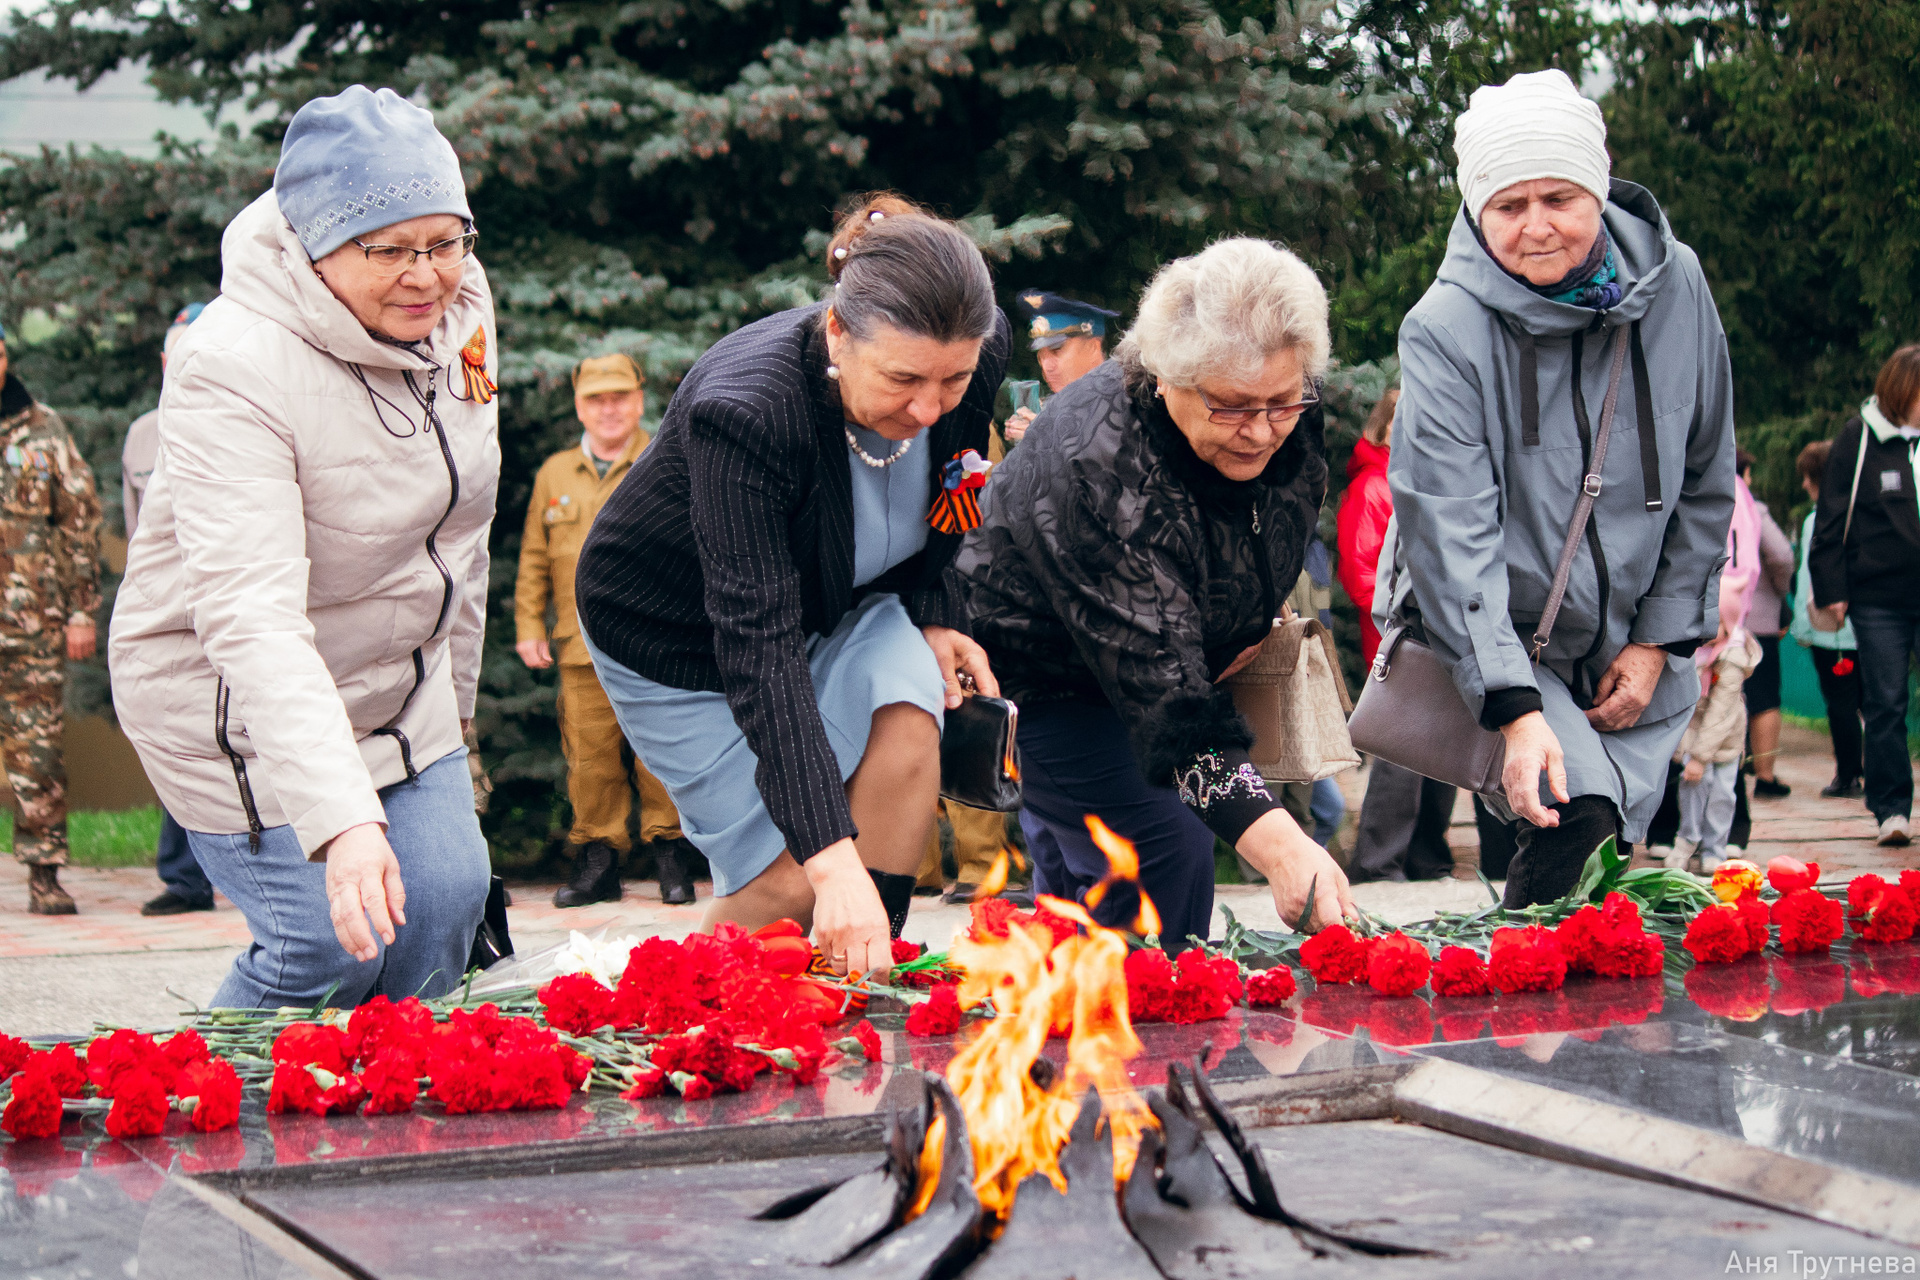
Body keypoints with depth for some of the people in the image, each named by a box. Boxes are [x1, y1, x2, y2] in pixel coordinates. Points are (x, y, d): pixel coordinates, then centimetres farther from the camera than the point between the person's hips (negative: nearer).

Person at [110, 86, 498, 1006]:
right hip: (233, 701, -7)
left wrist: (454, 695, 17)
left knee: (444, 904, 1)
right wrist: (341, 822, -49)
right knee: (331, 945, -11)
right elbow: (251, 619, -39)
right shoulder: (231, 369, -30)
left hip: (398, 677, 7)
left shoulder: (459, 311, -6)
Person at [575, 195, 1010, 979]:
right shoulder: (743, 412, -40)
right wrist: (832, 855, -51)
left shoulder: (976, 360, -22)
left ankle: (868, 977, -14)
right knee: (784, 884, -12)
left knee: (909, 713, -27)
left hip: (836, 602, 5)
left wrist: (934, 615, -15)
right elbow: (759, 652, -44)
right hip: (673, 631, -4)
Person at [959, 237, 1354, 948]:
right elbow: (1162, 690, -44)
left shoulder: (1288, 426, -16)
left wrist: (1250, 627, -2)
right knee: (1164, 845, -22)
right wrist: (1281, 848, -51)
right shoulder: (1097, 468, -38)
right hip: (1033, 669, -7)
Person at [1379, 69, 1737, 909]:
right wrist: (1516, 709, -35)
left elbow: (1706, 484, 5)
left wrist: (1660, 641, -1)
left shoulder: (1676, 287, -7)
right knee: (1575, 823, -26)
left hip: (1633, 653, 3)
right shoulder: (1444, 330, -20)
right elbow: (1451, 534, -25)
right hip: (1490, 641, -3)